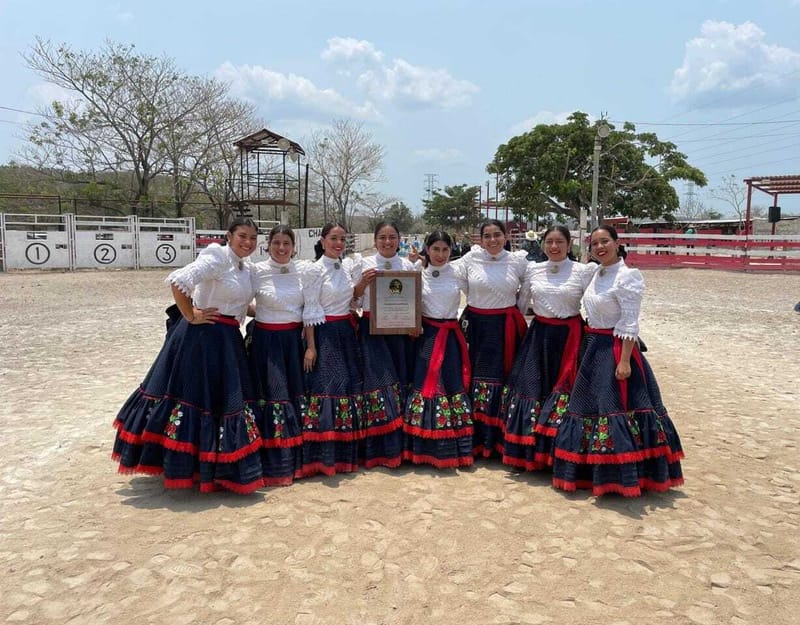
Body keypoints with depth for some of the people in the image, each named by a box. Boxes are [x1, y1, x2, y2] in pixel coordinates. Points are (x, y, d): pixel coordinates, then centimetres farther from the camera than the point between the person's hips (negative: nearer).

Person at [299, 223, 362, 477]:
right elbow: (310, 311, -10)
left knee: (350, 386, 9)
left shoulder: (348, 266, 10)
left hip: (347, 332, 7)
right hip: (324, 334, -6)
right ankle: (323, 456, 2)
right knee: (325, 388, -7)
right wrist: (310, 346, -13)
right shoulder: (314, 271, -8)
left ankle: (345, 452, 21)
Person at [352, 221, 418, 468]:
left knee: (401, 380, 4)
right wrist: (363, 283, -13)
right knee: (379, 382, -6)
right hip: (372, 330, -2)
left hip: (400, 330, 2)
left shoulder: (408, 266, 7)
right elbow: (354, 298, 5)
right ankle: (383, 448, 3)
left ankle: (401, 443, 17)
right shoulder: (365, 265, 2)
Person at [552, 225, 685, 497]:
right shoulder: (596, 273, 11)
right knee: (589, 405, 14)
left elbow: (629, 324, -18)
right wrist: (587, 346, 16)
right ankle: (595, 470, 27)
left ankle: (622, 476, 6)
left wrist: (624, 360, -23)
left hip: (615, 349, -9)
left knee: (616, 408, -6)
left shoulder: (627, 275, -14)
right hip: (593, 347, 9)